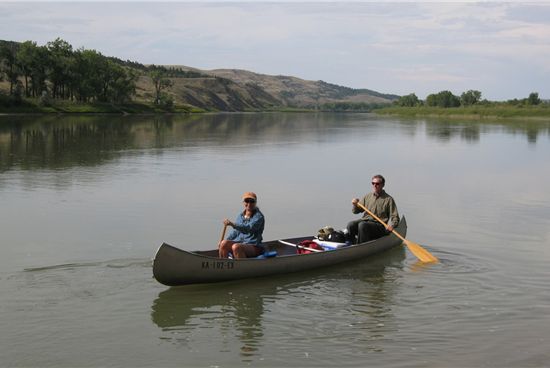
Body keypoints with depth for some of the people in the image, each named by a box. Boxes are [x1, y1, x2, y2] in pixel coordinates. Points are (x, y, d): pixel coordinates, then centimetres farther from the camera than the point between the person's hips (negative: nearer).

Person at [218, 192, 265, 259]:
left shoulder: (259, 216, -9)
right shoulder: (240, 216, 12)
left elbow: (249, 228, -26)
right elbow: (235, 232, 18)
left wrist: (233, 224, -38)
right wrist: (226, 240, 2)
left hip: (254, 247, -6)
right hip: (240, 243, 6)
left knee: (236, 247, -33)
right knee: (224, 243, -19)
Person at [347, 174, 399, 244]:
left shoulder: (388, 199, 5)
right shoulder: (367, 197, 16)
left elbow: (394, 217, 1)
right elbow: (356, 211, 16)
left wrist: (391, 225, -20)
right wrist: (355, 205, -7)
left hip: (379, 224, -4)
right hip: (364, 220, 5)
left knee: (362, 225, -33)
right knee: (350, 224, -24)